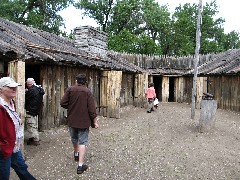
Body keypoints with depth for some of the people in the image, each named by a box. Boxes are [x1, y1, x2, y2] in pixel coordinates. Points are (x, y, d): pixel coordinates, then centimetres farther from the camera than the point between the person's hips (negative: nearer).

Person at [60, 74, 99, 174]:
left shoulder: (70, 89, -4)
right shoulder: (87, 92, -10)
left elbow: (62, 103, -7)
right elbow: (92, 108, -13)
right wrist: (95, 121, -6)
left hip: (72, 120, 3)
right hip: (83, 121, -3)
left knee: (74, 139, 24)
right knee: (82, 142, 2)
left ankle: (76, 154, 48)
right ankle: (80, 165, -3)